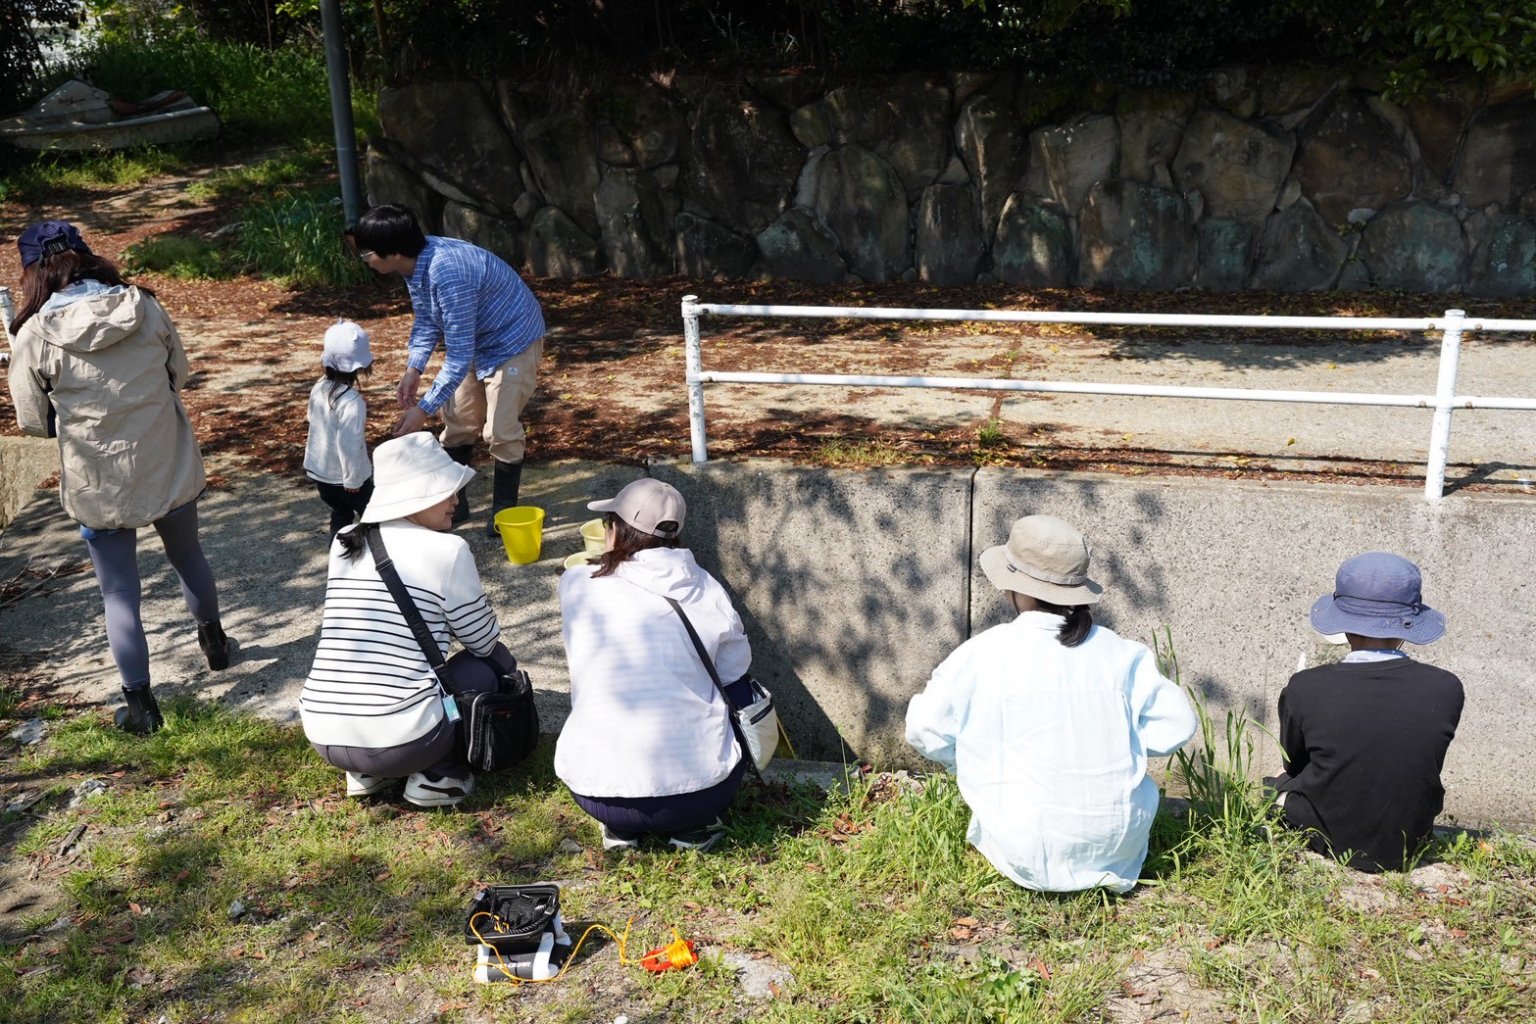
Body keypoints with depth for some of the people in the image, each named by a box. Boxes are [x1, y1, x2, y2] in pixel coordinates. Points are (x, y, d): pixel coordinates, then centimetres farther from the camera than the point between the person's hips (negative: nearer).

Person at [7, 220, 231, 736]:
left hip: (98, 486, -3)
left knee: (120, 594, 12)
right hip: (171, 467, 3)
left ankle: (140, 704, 18)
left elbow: (35, 421, -6)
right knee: (189, 557, 27)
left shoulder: (36, 334, -15)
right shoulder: (145, 307, -8)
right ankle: (214, 643, 48)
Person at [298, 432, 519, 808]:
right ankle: (438, 776, 6)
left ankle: (366, 773, 19)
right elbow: (484, 641, 6)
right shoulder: (447, 550, -7)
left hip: (322, 736, 6)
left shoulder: (343, 543, 9)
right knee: (489, 663, 16)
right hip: (400, 742, -6)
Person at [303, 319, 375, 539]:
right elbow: (350, 444, -28)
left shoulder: (319, 389, -6)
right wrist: (353, 480, -17)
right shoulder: (351, 401, -30)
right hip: (345, 476, -7)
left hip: (319, 471, 7)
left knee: (340, 514, 23)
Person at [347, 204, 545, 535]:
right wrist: (413, 370, -9)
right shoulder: (416, 264, -12)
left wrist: (424, 409, -33)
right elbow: (426, 321, 5)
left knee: (501, 430, -8)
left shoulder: (447, 274, -38)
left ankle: (504, 512, 9)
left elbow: (459, 354, -36)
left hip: (513, 341, -9)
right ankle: (453, 503, 25)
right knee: (458, 422, 12)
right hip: (475, 341, 9)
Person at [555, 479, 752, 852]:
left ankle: (620, 828, 13)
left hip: (597, 794, 1)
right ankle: (692, 825, 13)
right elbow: (735, 670, 11)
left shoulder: (576, 584, -5)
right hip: (701, 792, -1)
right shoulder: (707, 591, -3)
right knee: (736, 692, 28)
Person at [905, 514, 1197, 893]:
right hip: (1118, 845, 3)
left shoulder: (984, 654, -12)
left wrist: (975, 762, 15)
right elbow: (1177, 724, -1)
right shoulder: (1118, 653, -5)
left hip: (1027, 857, -2)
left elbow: (926, 729, -4)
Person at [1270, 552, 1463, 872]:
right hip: (1408, 850, 2)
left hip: (1325, 844, -2)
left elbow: (1293, 764, -4)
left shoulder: (1304, 690, -23)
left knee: (1280, 783, 28)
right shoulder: (1446, 690, -18)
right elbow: (1425, 769, -1)